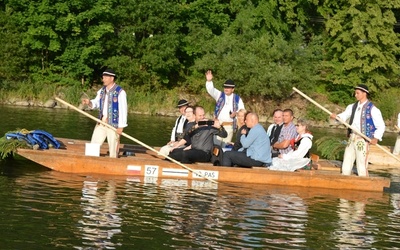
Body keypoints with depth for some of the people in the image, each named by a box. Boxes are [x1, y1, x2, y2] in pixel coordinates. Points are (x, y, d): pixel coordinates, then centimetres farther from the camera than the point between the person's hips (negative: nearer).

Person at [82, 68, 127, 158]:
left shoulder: (120, 92, -12)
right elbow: (95, 103, 12)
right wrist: (89, 102, -11)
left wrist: (121, 127, -17)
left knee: (113, 149, 0)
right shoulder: (101, 91, 10)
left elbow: (123, 110, -15)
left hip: (113, 124, -7)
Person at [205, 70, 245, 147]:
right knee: (215, 144, -5)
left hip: (229, 126, 0)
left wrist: (236, 113, -15)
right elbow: (211, 90, -10)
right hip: (218, 124, 0)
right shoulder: (220, 95, 6)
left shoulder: (237, 99, 4)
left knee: (226, 145, 1)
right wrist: (209, 81, -29)